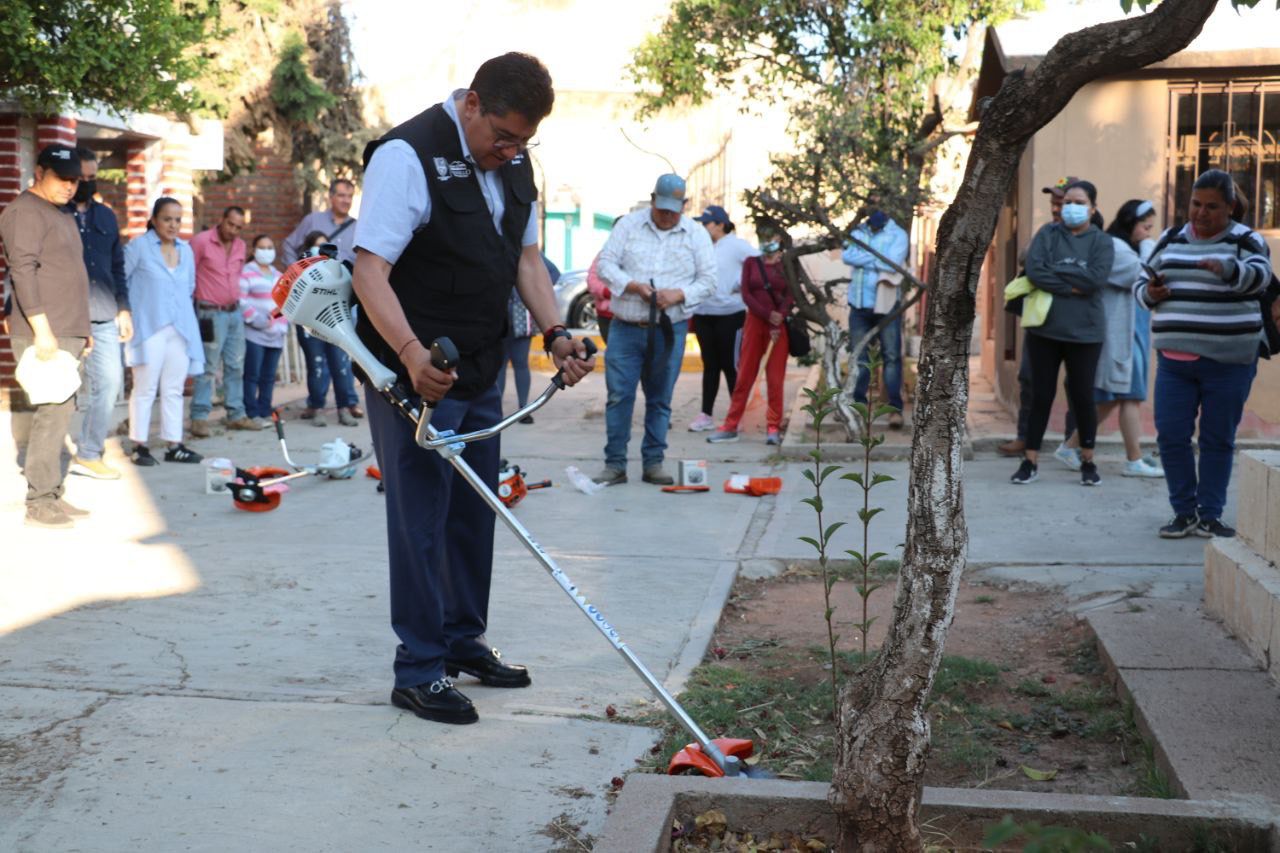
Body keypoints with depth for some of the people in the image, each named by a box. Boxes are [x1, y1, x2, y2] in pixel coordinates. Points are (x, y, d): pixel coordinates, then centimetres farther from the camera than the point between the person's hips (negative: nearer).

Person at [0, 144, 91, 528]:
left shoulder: (63, 215, 21)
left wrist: (82, 329, 22)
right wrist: (42, 328, -22)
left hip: (67, 334, 9)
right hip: (43, 335, -9)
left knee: (58, 411, 9)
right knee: (53, 411, -12)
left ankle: (51, 495, 13)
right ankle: (38, 503, -8)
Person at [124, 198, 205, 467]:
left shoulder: (186, 249, 14)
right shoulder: (138, 246, -5)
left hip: (181, 329, 5)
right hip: (148, 328, -5)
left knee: (174, 390, 7)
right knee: (145, 389, -1)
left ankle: (174, 445, 11)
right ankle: (140, 446, 5)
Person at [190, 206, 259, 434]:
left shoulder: (240, 245, 11)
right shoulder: (201, 241, -9)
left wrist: (237, 299, 17)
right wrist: (193, 302, -6)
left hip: (235, 311, 7)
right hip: (211, 313, -7)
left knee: (236, 366, 10)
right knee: (208, 368, -7)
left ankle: (236, 415, 17)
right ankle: (199, 417, -2)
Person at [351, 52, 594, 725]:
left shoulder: (514, 164, 8)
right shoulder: (407, 156, -18)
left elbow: (526, 257, 16)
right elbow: (370, 272, -24)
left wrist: (554, 332, 0)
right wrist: (412, 354, -38)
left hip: (480, 374, 8)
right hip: (415, 375, -8)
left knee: (475, 512, 16)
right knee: (420, 519, -2)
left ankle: (465, 642, 32)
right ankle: (418, 671, 10)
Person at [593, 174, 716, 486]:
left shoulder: (697, 234, 5)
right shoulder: (629, 224, 4)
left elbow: (708, 281, 3)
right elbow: (606, 263, 1)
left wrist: (679, 294, -15)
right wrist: (633, 286, -15)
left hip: (669, 331, 0)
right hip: (625, 328, 0)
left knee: (660, 399, 7)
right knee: (618, 395, -2)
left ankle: (653, 463, 16)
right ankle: (615, 464, 5)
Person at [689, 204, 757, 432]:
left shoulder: (735, 245, -7)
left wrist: (743, 285, -12)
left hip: (729, 315, -6)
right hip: (703, 315, 6)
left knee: (730, 365, 0)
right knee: (710, 365, 11)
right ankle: (706, 415, 16)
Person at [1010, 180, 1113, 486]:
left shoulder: (1102, 241, 2)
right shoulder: (1048, 234, 4)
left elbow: (1096, 279, -15)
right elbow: (1034, 269, -13)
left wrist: (1056, 270, -12)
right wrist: (1073, 286, -16)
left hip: (1084, 332, -1)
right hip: (1044, 328, 1)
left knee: (1082, 396, 4)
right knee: (1041, 395, 5)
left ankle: (1088, 461, 20)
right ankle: (1030, 461, 12)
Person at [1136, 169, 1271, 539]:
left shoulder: (1245, 241, 0)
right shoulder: (1171, 240, 12)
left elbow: (1259, 275, -19)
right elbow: (1141, 282, 19)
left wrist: (1227, 268, -39)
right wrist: (1149, 293, -5)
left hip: (1227, 361, -3)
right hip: (1174, 358, 3)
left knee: (1218, 440, 4)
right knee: (1171, 436, 0)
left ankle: (1209, 516, 15)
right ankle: (1184, 512, 13)